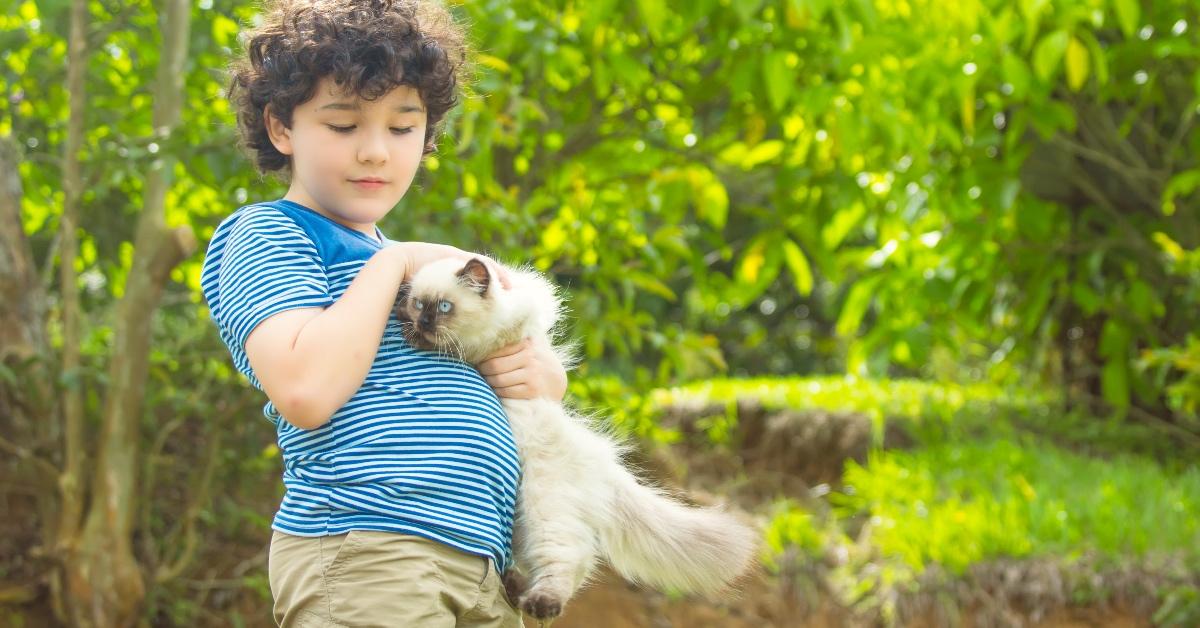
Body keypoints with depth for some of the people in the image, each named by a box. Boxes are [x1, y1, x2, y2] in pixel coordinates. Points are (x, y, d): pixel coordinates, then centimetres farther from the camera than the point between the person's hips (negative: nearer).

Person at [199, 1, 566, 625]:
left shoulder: (408, 263, 25)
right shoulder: (265, 236, 0)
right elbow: (305, 391, -18)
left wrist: (543, 374, 7)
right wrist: (394, 262, -8)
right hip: (363, 556, -8)